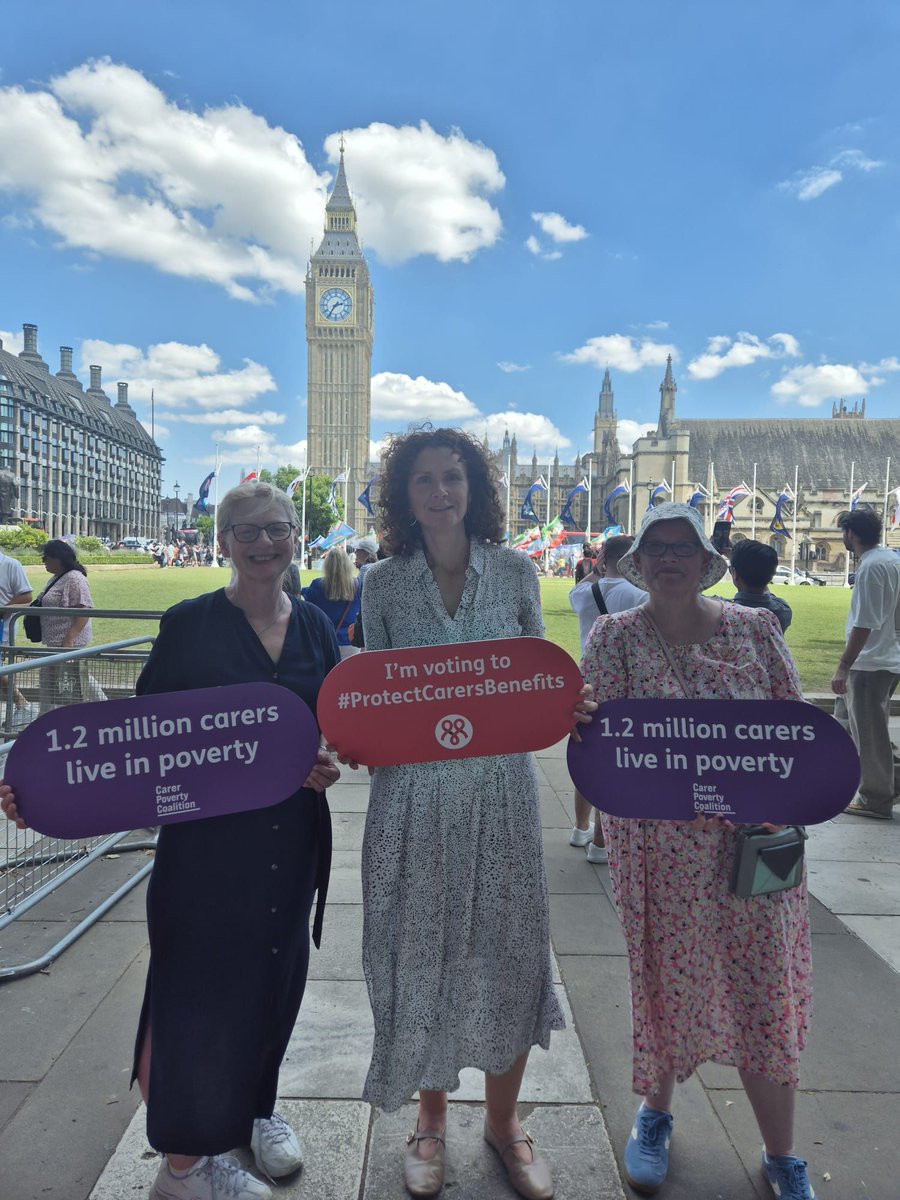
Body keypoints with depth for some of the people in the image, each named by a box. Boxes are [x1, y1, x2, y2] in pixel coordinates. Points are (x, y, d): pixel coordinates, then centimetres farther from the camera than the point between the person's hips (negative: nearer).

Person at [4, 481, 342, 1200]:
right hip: (203, 842, -4)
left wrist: (333, 762, -10)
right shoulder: (189, 623, -9)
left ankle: (255, 1105, 47)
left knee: (275, 975, 19)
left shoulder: (316, 627, 2)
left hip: (291, 840, 4)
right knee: (195, 993, 6)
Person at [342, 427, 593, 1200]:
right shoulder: (383, 584, -1)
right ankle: (432, 1118, 38)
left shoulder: (515, 572, 0)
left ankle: (504, 1120, 36)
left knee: (508, 950, 9)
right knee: (421, 952, 11)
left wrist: (568, 709, -14)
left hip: (501, 788, 1)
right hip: (414, 793, 0)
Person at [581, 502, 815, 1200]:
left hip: (755, 843, 1)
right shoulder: (614, 638, -3)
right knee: (665, 977, 13)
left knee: (765, 990, 8)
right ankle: (656, 1112, 41)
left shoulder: (757, 629, 1)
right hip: (656, 841, -1)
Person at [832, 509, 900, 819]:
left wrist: (844, 667, -22)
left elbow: (865, 624, -24)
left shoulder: (871, 567, -19)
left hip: (870, 664, -10)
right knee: (846, 720, 20)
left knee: (868, 734, 2)